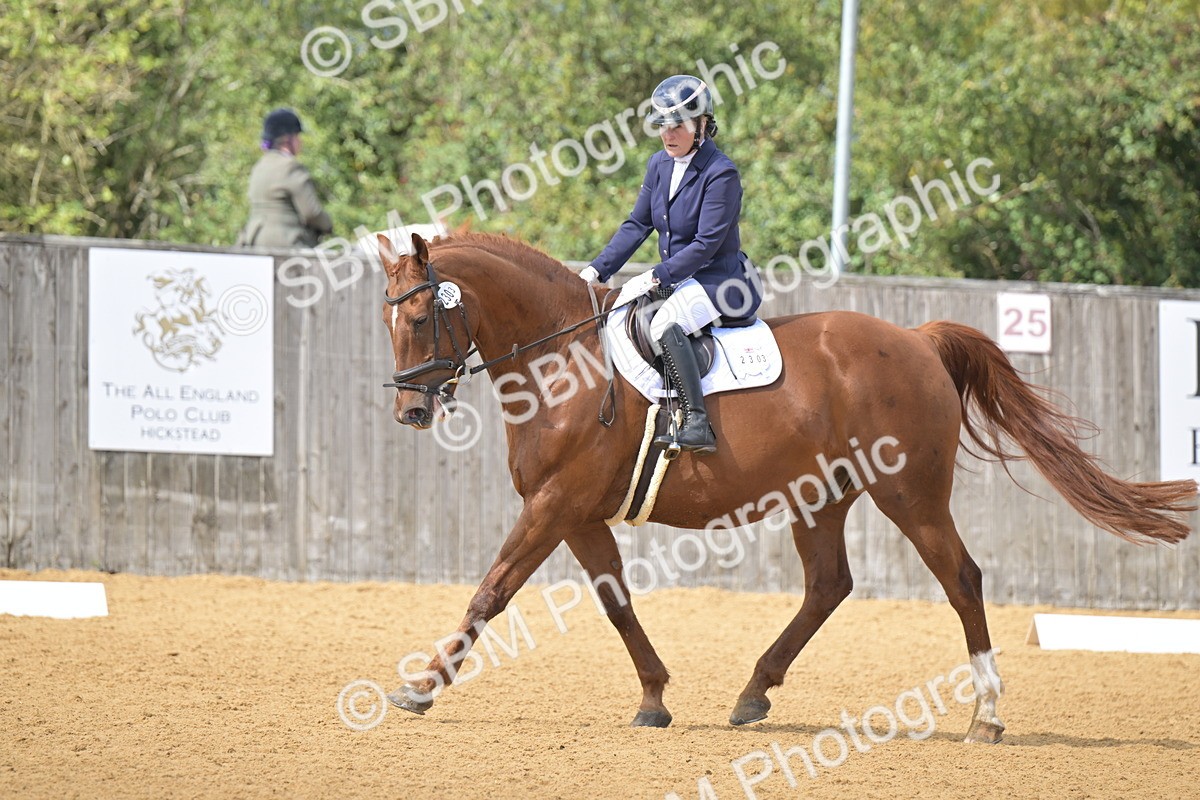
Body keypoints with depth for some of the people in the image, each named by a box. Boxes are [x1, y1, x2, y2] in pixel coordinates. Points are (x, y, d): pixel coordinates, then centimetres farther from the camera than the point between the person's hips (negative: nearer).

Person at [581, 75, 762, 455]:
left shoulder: (721, 174, -17)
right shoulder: (660, 164, 7)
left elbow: (706, 245, -21)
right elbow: (637, 225, 11)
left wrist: (654, 278, -24)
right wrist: (596, 271, 0)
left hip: (719, 281, -9)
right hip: (676, 278, 9)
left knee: (665, 323, -34)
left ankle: (698, 423, -38)